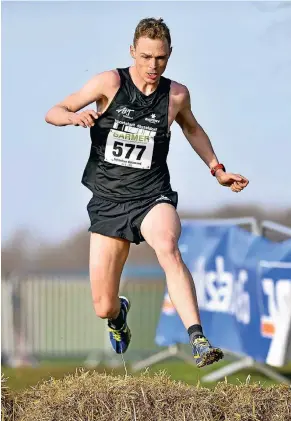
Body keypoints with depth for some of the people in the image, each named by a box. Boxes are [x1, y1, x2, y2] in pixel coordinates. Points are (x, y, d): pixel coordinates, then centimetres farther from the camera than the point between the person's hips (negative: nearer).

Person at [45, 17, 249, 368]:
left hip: (152, 196, 0)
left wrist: (217, 170, 19)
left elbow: (192, 128, 24)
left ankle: (199, 342, -45)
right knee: (103, 308, -1)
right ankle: (119, 315, 40)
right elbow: (52, 113, -5)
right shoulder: (110, 83, -6)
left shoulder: (176, 95, 1)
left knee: (167, 248, -36)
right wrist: (74, 116, -27)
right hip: (108, 203, 0)